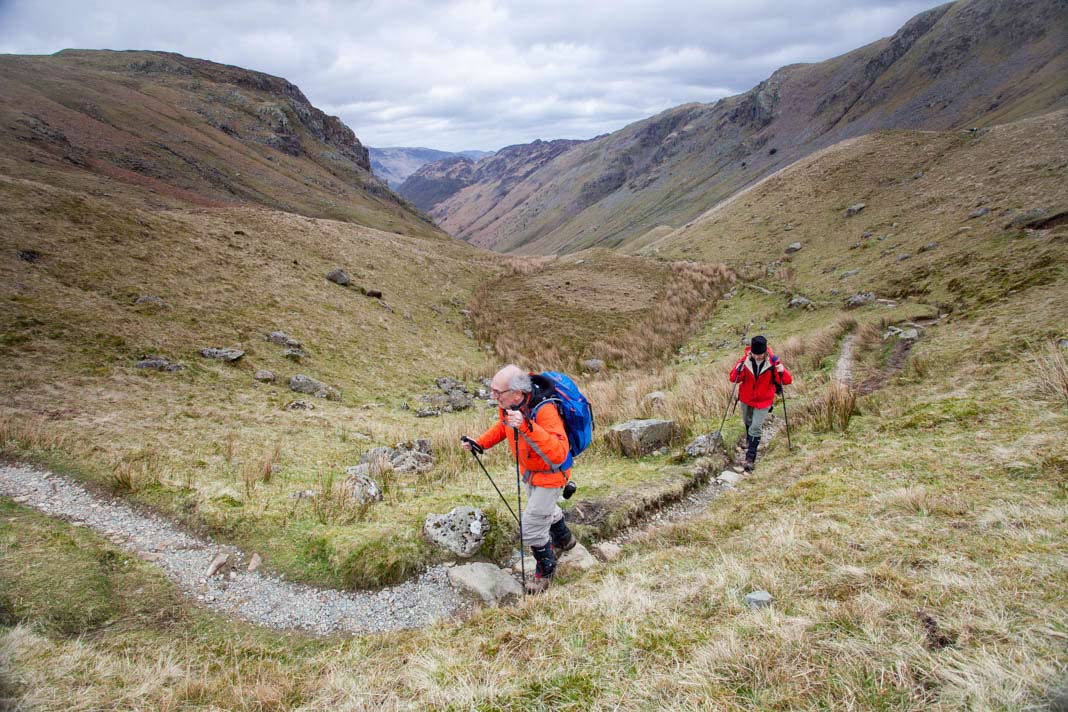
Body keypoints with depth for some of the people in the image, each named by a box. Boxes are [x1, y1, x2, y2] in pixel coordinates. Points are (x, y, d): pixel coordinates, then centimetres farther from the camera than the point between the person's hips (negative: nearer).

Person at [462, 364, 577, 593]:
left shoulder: (544, 410, -41)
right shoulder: (507, 403, -18)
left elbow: (559, 453, -51)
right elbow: (503, 425, 6)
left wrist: (527, 427, -59)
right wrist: (480, 443, -8)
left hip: (550, 474, -8)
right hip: (529, 469, 8)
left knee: (531, 528, -2)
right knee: (545, 508, 31)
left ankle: (546, 570, 28)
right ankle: (564, 540, 62)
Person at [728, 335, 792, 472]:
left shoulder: (773, 361, -21)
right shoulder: (745, 360, -19)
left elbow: (788, 380, -16)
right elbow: (733, 379, -17)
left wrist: (782, 372, -38)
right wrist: (739, 370, -37)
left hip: (763, 401, -3)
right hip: (746, 398, 3)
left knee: (756, 428, -8)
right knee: (747, 421, 25)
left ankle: (750, 458, -1)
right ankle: (749, 438, 57)